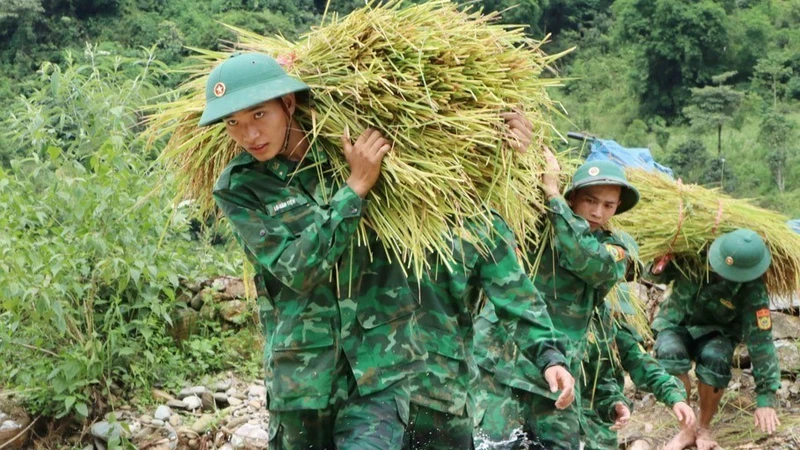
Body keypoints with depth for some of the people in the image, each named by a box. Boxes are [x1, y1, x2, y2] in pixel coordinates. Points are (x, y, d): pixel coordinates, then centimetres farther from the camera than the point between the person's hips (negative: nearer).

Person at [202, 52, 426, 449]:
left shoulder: (347, 151, 1)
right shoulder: (237, 188, -3)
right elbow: (296, 269, -15)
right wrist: (356, 187, -16)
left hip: (379, 369, 0)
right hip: (301, 377, 0)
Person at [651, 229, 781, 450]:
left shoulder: (752, 288, -26)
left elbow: (760, 339, -22)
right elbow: (657, 276, -3)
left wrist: (765, 397, -23)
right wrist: (658, 269, -29)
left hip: (715, 332, -1)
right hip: (676, 323, 1)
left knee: (714, 361, -35)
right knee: (670, 354, -33)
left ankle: (704, 428, -7)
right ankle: (686, 429, -14)